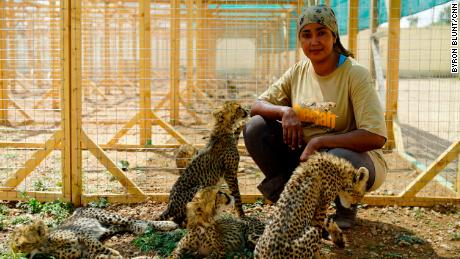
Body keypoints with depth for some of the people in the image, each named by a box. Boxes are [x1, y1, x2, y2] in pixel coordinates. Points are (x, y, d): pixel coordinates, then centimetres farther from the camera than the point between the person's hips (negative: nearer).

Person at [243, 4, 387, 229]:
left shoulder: (355, 74, -17)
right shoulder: (298, 72, -1)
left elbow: (376, 137, -25)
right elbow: (257, 106, 1)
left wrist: (319, 142, -29)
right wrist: (285, 111, -21)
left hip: (352, 153, -4)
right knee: (255, 128, -13)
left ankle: (346, 208, -3)